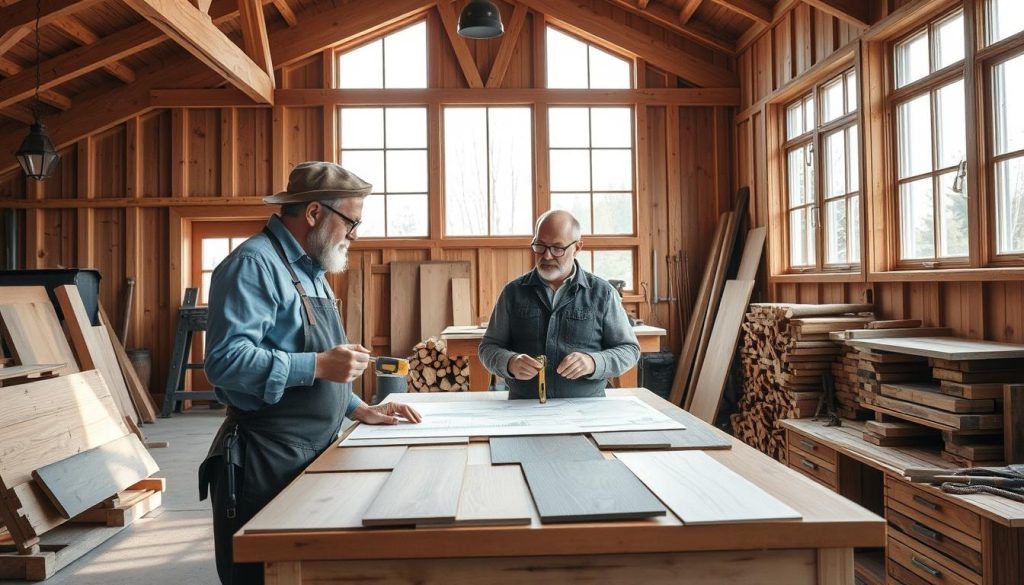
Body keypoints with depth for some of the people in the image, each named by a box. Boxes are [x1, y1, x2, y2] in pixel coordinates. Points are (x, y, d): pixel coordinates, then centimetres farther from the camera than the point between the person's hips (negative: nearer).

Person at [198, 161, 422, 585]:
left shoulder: (310, 271, 15)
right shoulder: (255, 264, -15)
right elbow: (226, 360, -26)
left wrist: (359, 410, 12)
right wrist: (319, 365, -26)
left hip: (314, 455, 9)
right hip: (266, 463, -9)